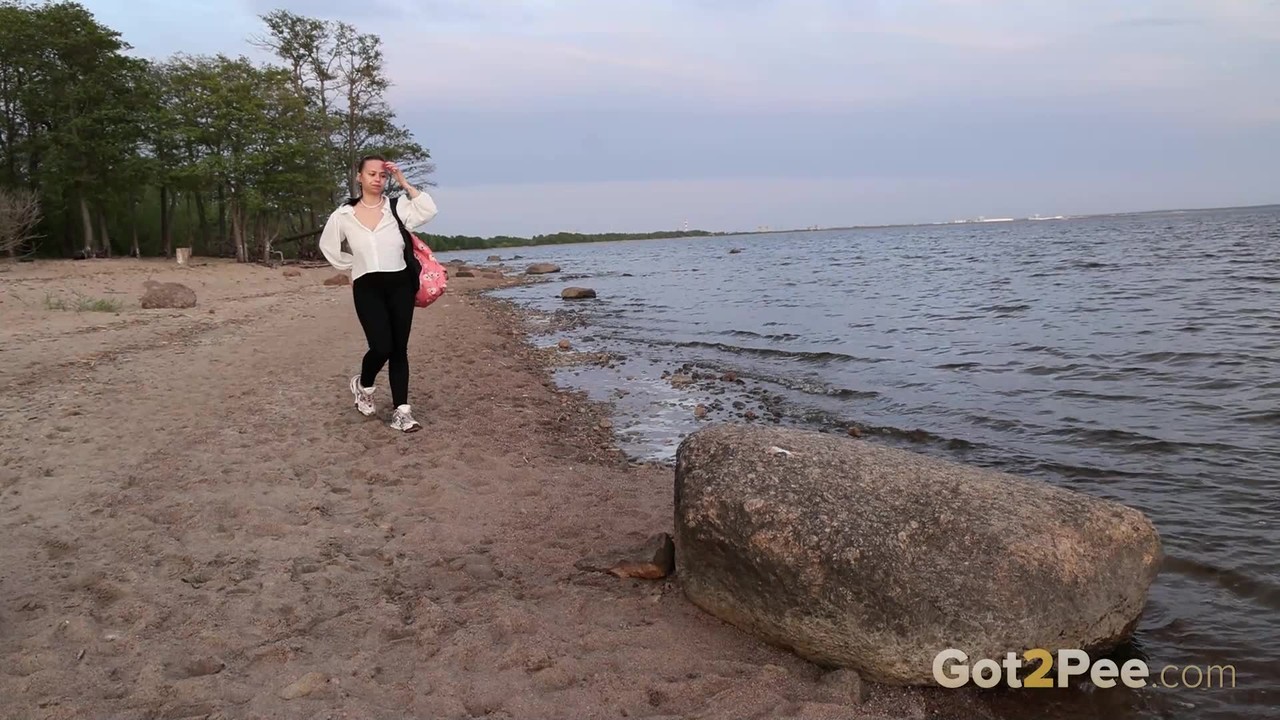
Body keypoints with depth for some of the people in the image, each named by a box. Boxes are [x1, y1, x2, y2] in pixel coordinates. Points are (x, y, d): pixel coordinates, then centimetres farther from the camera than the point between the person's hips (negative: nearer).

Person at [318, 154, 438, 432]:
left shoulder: (396, 206, 3)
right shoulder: (344, 215, 4)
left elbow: (428, 210, -14)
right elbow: (328, 246, 18)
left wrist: (404, 183, -8)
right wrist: (354, 265, 14)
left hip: (400, 284, 1)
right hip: (367, 287, -1)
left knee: (399, 349, 2)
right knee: (381, 347, -13)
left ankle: (401, 411, 5)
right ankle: (363, 385, 20)